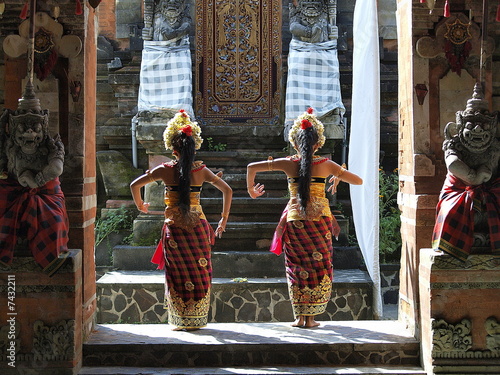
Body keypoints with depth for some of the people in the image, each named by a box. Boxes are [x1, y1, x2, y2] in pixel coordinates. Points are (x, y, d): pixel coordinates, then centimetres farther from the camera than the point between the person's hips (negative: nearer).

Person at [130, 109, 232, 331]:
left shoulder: (165, 170, -4)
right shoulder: (201, 171, 0)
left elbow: (135, 185, 0)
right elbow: (227, 191, 7)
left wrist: (139, 205, 18)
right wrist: (224, 219, 14)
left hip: (174, 227, -1)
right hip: (198, 226, 1)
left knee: (178, 274, 7)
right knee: (199, 272, 11)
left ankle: (181, 321, 10)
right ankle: (197, 320, 17)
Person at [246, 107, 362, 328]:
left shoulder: (289, 163, -1)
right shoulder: (326, 165, 0)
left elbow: (252, 167, -1)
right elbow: (358, 181, 9)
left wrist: (251, 190, 13)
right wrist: (338, 178, 25)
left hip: (295, 220, 0)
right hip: (320, 220, 0)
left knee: (297, 267, 9)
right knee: (319, 266, 8)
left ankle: (300, 317, 7)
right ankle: (310, 317, 8)